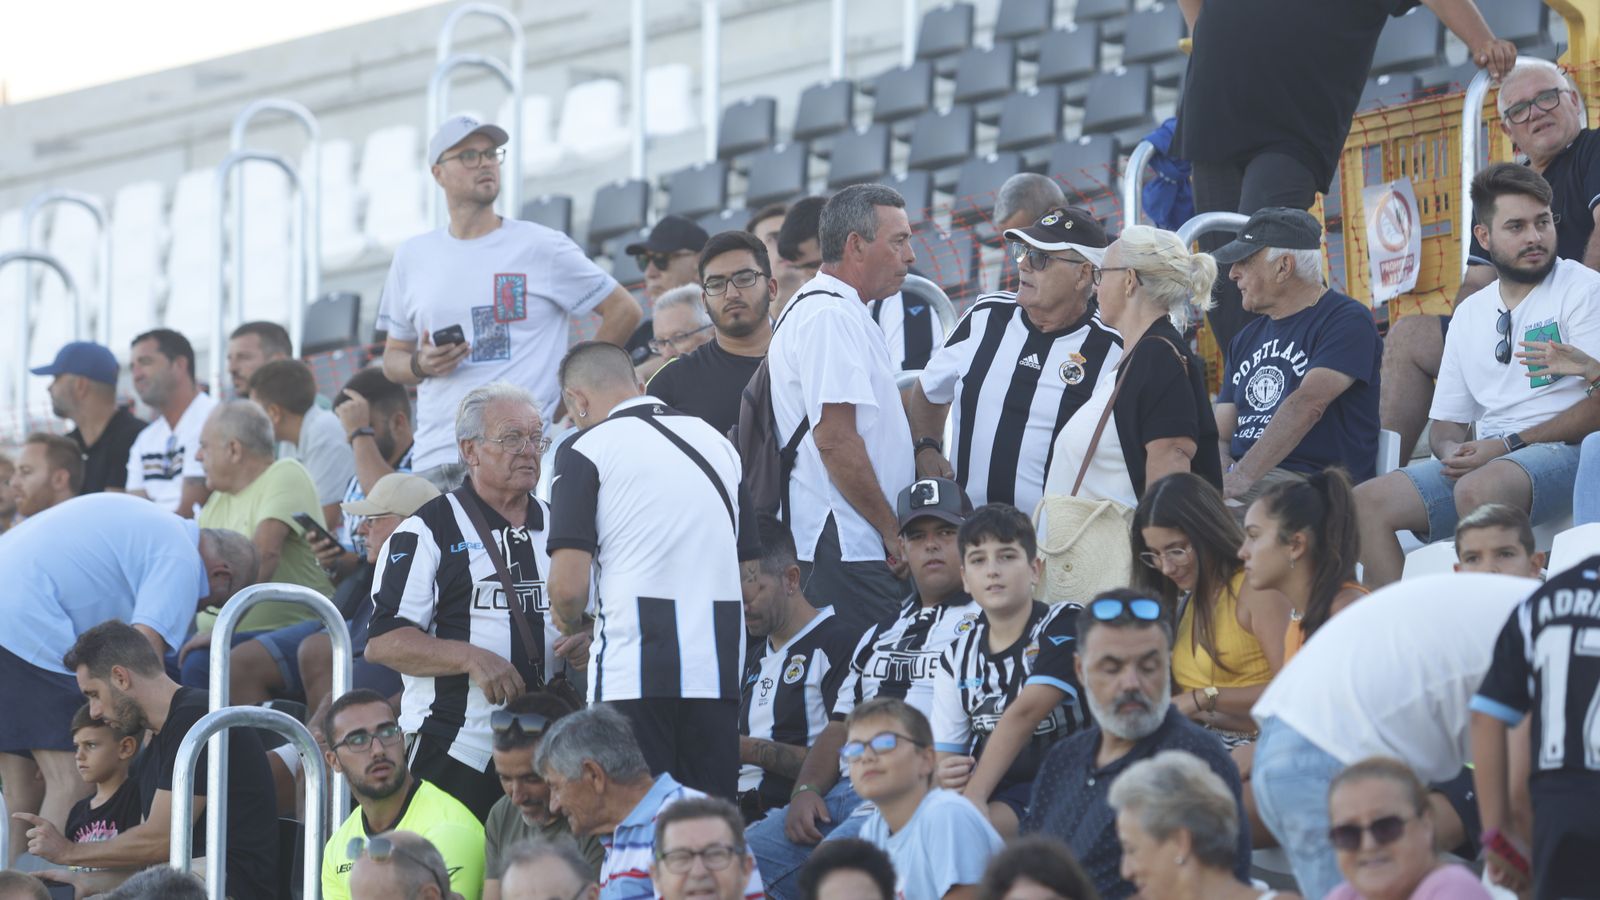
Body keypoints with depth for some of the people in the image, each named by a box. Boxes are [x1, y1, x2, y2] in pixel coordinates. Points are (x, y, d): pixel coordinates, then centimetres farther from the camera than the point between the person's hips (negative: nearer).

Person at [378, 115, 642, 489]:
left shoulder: (542, 247, 2)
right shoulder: (413, 257, 14)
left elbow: (623, 310, 6)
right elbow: (393, 358, 21)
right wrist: (421, 365, -3)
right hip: (435, 459, 4)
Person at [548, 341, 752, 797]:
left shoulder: (586, 448, -1)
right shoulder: (716, 441, 17)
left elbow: (569, 585, -9)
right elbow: (751, 570, 19)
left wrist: (571, 622, 12)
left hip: (633, 677, -5)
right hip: (718, 672, 5)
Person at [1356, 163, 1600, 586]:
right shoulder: (1470, 313, 19)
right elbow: (1445, 421, 22)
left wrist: (1507, 445, -15)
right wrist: (1453, 451, -4)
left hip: (1565, 455, -7)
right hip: (1485, 459, 7)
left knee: (1477, 489, -37)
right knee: (1367, 503, -12)